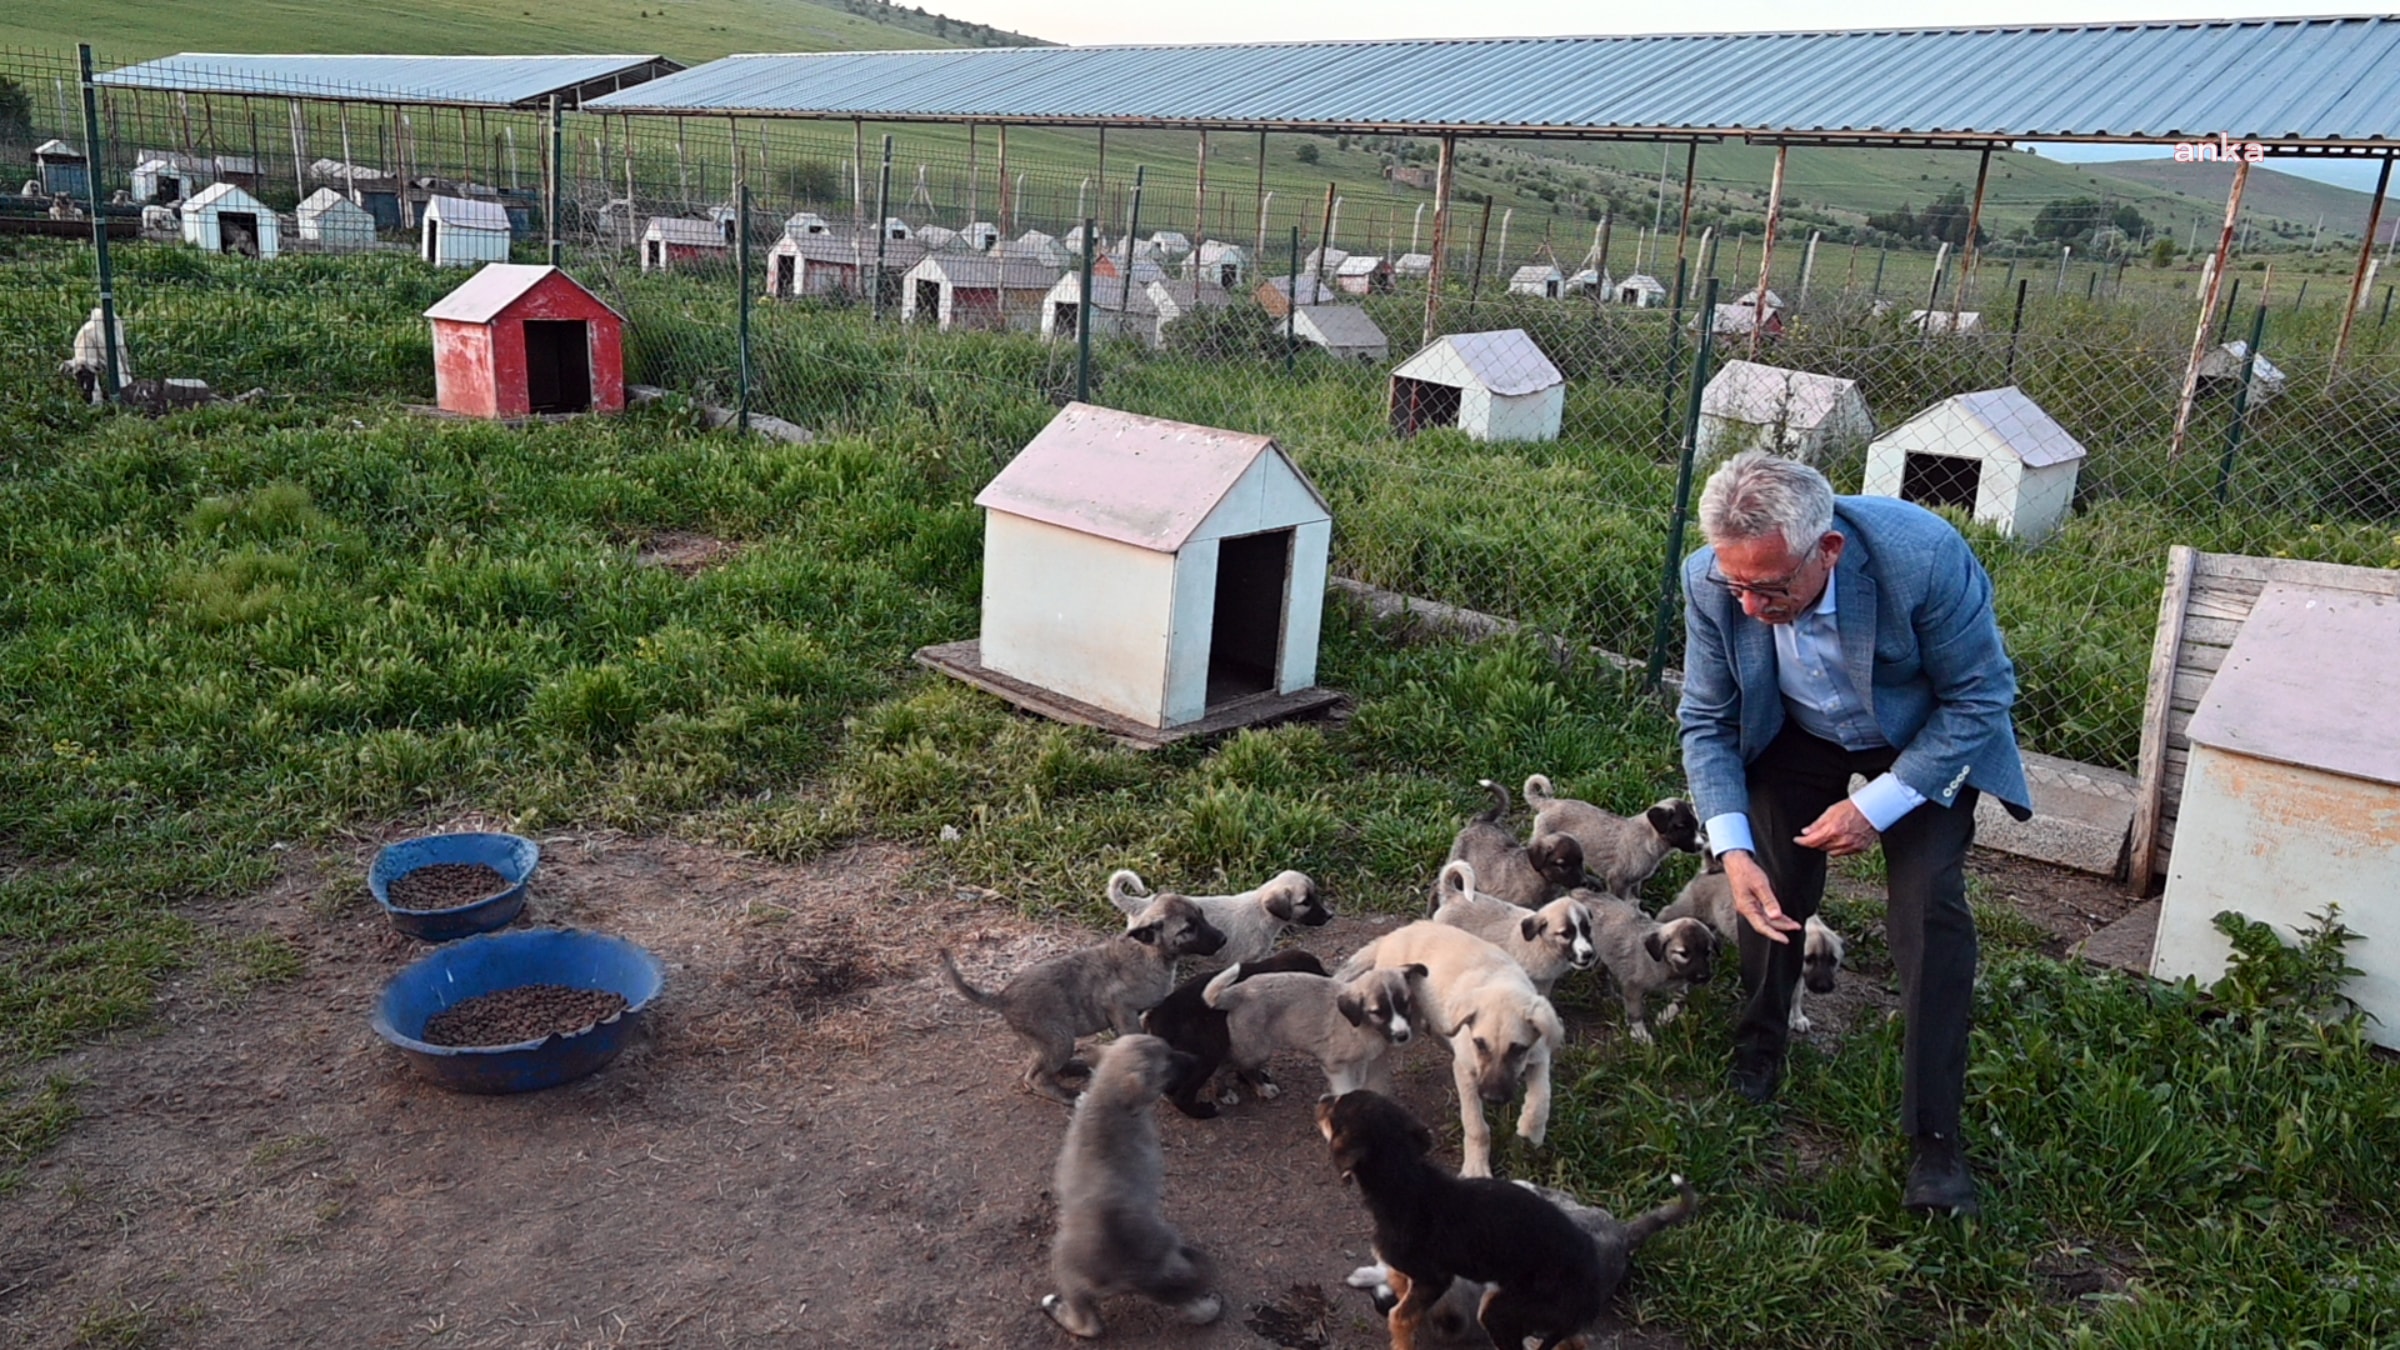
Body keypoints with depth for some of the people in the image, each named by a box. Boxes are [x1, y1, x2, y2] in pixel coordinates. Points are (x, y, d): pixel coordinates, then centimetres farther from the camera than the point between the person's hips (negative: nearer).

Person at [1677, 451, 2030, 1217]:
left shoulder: (1925, 557, -37)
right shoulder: (1710, 582, -28)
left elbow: (1980, 698, -22)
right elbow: (1707, 723, -13)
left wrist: (1878, 807, -27)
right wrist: (1733, 849, -25)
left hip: (1924, 739, -2)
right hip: (1795, 736, 3)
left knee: (1929, 909, -13)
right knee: (1772, 892, 0)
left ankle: (1935, 1138, -2)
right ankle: (1755, 1059, 28)